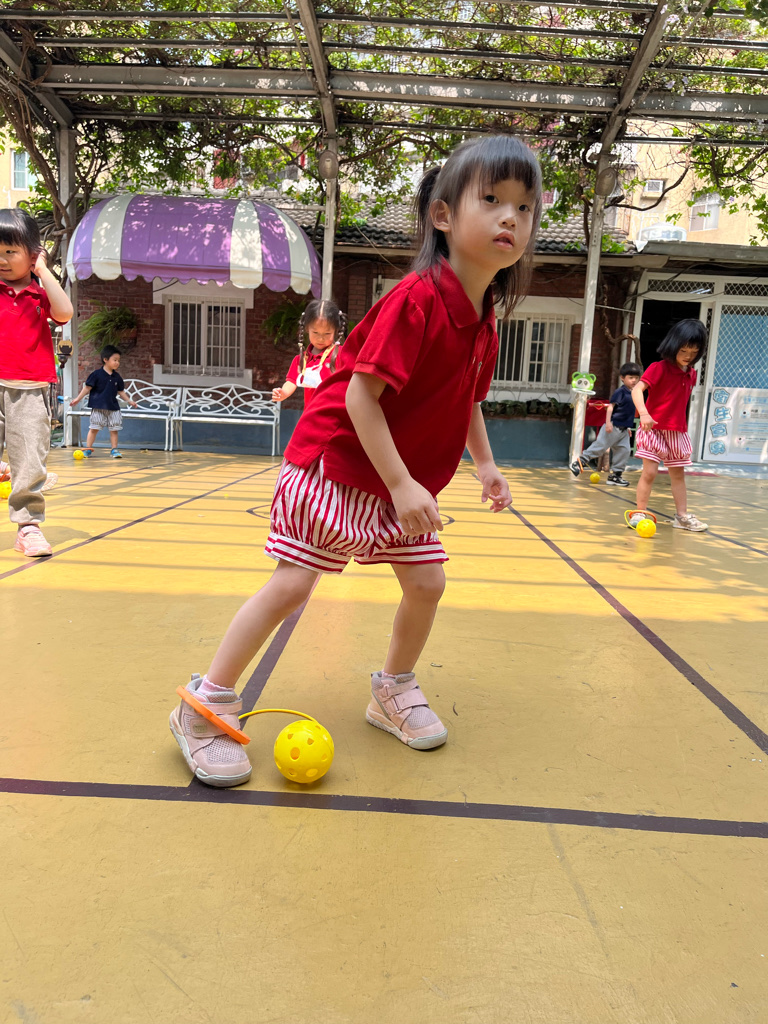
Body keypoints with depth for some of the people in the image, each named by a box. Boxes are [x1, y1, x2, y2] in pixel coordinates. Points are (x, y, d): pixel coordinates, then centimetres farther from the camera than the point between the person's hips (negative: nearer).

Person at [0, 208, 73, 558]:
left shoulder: (42, 293, 7)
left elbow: (64, 313, -13)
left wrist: (42, 270, -7)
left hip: (30, 391, -1)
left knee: (29, 459, -1)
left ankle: (28, 525, 6)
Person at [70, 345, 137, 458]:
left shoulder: (117, 377, 8)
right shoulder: (97, 374, -6)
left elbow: (121, 391, 17)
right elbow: (88, 387, -3)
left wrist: (129, 401, 12)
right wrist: (78, 399, -5)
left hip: (113, 408, 4)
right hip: (98, 407, -4)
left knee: (114, 429, 5)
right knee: (94, 428, 1)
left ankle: (114, 450, 14)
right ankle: (88, 449, 9)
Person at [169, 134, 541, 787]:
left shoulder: (486, 319, 4)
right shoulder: (416, 298, -22)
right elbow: (360, 394, -25)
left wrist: (485, 464, 12)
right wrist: (401, 484, -26)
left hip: (404, 479, 8)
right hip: (337, 462, -8)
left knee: (427, 582, 6)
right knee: (291, 584, -8)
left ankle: (394, 691, 30)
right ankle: (206, 707, 9)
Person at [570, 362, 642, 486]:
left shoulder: (633, 394, 14)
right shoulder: (620, 392, -10)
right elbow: (611, 406, -16)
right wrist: (608, 422, -25)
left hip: (623, 429, 8)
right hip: (613, 426, -8)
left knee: (624, 450, 4)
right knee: (600, 445, -9)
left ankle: (615, 475, 10)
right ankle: (580, 462, 1)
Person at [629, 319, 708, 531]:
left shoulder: (691, 374, 7)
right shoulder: (659, 368, -13)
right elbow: (637, 389, -24)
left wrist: (683, 427, 16)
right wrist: (644, 413, -39)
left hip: (677, 431, 6)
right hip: (654, 428, -6)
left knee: (678, 474, 13)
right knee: (650, 472, -8)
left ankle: (682, 515, 22)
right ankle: (639, 513, 4)